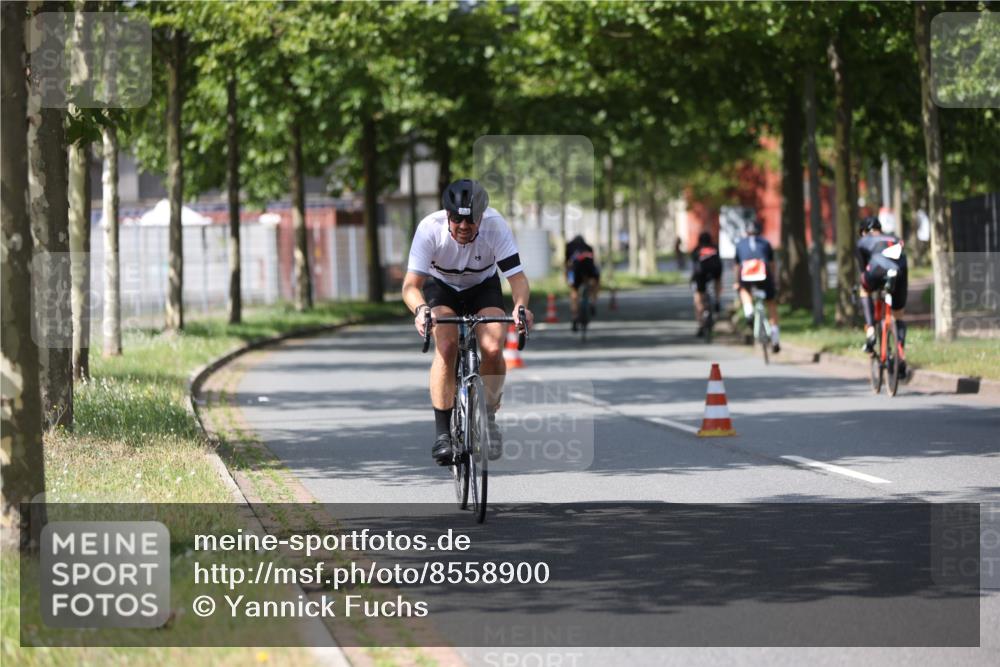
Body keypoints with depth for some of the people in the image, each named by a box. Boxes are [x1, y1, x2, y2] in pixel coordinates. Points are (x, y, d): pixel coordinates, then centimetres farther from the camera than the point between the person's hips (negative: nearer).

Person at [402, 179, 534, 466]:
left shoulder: (496, 226, -30)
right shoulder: (430, 228, -32)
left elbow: (517, 277, -31)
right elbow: (411, 284, -35)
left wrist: (520, 307, -52)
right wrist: (420, 310, -56)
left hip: (483, 287, 1)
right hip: (441, 287, -1)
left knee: (493, 349, -23)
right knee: (446, 346, -27)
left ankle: (489, 414, 3)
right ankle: (442, 432, -20)